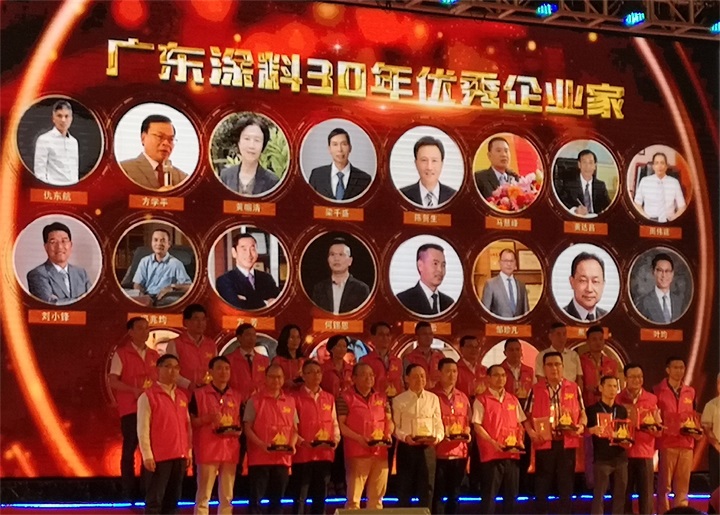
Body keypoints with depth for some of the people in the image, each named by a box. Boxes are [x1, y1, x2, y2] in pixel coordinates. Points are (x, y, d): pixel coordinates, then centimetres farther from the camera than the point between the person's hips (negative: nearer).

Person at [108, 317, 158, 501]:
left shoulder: (154, 355, 15)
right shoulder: (122, 353, -1)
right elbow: (112, 381, -9)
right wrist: (134, 390, -20)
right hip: (130, 409, -5)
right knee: (129, 450, -3)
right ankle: (129, 493, 1)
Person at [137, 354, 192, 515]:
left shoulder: (182, 397, 15)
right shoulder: (148, 396, -5)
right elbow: (142, 428, -8)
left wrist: (189, 451, 12)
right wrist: (147, 455, -13)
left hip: (180, 456, 6)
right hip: (159, 457, -6)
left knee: (173, 499, 9)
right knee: (155, 500, -5)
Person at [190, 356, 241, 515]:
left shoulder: (237, 397, 13)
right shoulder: (199, 394, 0)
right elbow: (190, 421, -1)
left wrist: (236, 431, -5)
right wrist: (208, 418, -17)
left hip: (230, 452, 4)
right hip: (207, 451, -4)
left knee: (227, 497, 7)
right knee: (203, 496, -3)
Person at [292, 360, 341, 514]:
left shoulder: (329, 398, 14)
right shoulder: (295, 397, -2)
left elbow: (334, 423, 15)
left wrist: (335, 440, -3)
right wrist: (301, 442, -19)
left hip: (325, 454, 5)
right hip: (303, 454, -5)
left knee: (320, 496, 9)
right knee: (301, 497, -2)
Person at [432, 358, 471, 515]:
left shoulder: (462, 397, 14)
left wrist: (467, 433, -1)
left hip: (459, 452, 5)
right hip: (438, 452, -5)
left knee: (454, 494, 10)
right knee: (437, 494, -4)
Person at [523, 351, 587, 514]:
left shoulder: (574, 388, 7)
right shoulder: (536, 389, 5)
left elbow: (582, 413, 12)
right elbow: (527, 415, 6)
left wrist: (581, 426, -8)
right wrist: (531, 432, -11)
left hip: (567, 442, 1)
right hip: (544, 443, -1)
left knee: (566, 484, 5)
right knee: (542, 485, 3)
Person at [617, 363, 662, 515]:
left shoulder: (652, 399, 7)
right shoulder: (618, 399, 4)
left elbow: (658, 429, 6)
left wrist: (654, 428, -16)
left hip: (645, 452, 0)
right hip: (624, 452, 0)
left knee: (646, 493, -1)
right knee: (624, 492, 3)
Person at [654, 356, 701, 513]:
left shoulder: (690, 392, 13)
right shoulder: (657, 391, 0)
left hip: (686, 444, 4)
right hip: (666, 444, -4)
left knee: (683, 486, 6)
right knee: (664, 486, -2)